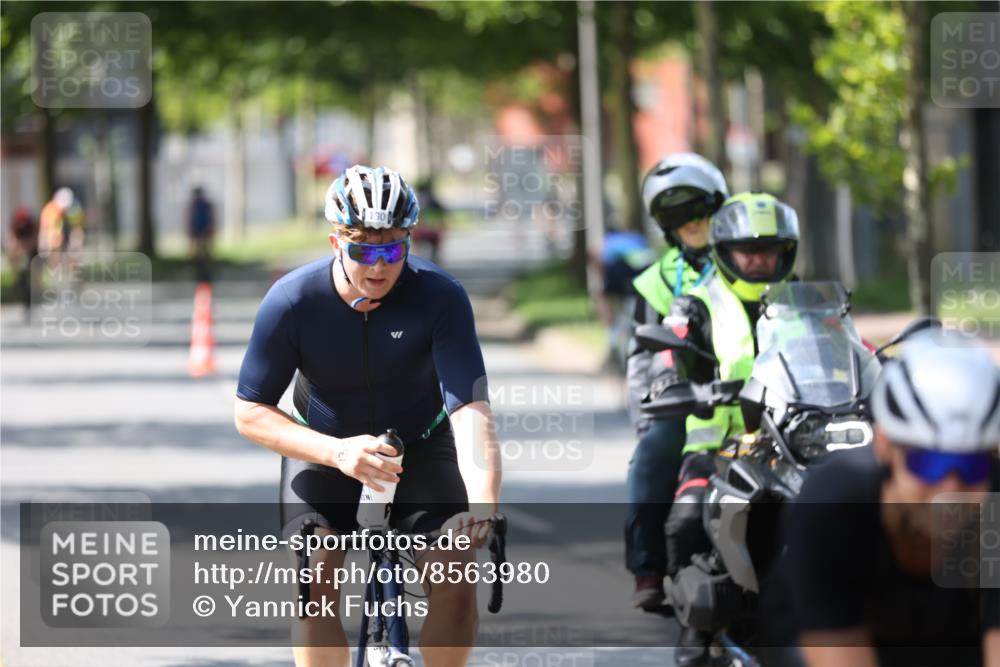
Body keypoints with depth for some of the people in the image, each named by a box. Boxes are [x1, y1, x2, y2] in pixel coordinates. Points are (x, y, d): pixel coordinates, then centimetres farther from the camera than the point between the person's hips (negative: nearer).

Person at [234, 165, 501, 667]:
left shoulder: (440, 296, -28)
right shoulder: (291, 301, -26)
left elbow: (470, 409, -37)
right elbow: (250, 414, -20)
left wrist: (483, 502, -54)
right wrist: (336, 452, -37)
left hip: (421, 440, 0)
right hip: (323, 444, 0)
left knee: (455, 576, -18)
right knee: (317, 579, -21)